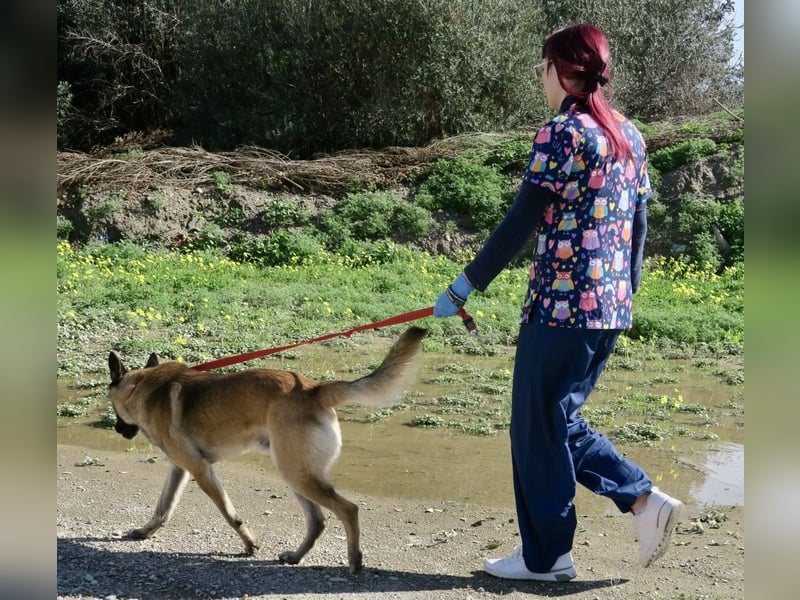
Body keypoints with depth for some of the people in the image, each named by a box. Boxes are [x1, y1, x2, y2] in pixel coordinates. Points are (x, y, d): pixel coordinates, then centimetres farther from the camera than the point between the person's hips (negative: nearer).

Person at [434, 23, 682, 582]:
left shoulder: (561, 133, -12)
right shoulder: (630, 136, 12)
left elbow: (519, 224, -14)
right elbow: (639, 224, 15)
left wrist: (465, 285, -8)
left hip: (562, 305, -8)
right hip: (611, 307, 8)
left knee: (539, 428, 4)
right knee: (560, 420, 20)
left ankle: (546, 556, 13)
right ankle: (646, 499, 11)